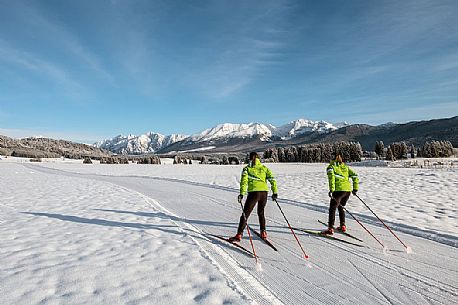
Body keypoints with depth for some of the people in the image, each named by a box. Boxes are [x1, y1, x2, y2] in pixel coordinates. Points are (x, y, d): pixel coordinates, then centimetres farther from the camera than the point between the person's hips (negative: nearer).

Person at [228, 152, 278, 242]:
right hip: (264, 192, 4)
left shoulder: (247, 168, 8)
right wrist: (275, 192, 10)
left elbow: (244, 181, -7)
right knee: (261, 213, 25)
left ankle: (239, 235, 0)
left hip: (254, 192, -4)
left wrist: (242, 194, -12)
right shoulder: (264, 167, 16)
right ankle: (263, 233, 25)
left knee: (245, 214, 3)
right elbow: (272, 179, 7)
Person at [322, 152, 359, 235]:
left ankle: (330, 228, -4)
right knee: (341, 207, 24)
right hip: (348, 189, 6)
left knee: (332, 209, 1)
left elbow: (331, 176, -12)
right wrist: (355, 188, 17)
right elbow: (355, 176, 14)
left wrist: (331, 190, -18)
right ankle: (343, 226, 25)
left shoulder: (331, 166, 7)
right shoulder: (346, 167, 22)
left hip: (339, 190, -5)